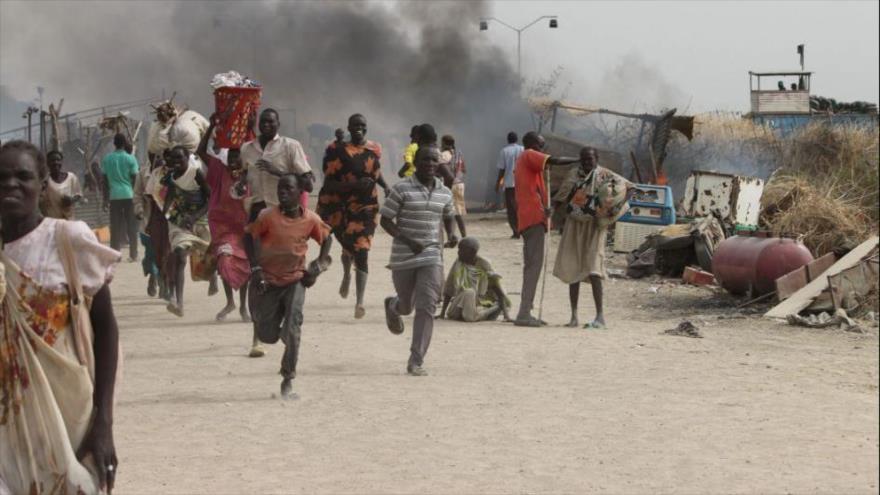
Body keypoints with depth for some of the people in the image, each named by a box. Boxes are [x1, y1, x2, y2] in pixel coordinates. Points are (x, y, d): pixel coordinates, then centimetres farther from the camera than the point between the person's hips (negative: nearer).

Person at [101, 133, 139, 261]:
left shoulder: (107, 159, 5)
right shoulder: (130, 159, -3)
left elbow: (104, 181, 7)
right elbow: (135, 179, -3)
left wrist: (106, 199, 13)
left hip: (114, 196, 2)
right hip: (129, 195, -2)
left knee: (115, 227, 5)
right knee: (132, 227, 4)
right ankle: (133, 255, 4)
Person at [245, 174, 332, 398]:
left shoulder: (311, 219, -9)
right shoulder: (268, 216, -15)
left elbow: (326, 239, 9)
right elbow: (250, 237, -4)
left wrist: (319, 266, -3)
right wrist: (255, 269, -12)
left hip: (295, 280, 0)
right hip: (268, 280, 0)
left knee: (292, 330, -16)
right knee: (267, 335, 4)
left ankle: (288, 378, -2)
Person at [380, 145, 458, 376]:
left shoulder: (444, 193, 5)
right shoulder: (402, 189, -9)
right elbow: (385, 220, -7)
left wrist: (451, 235, 2)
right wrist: (408, 241, -19)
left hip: (431, 256, 2)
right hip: (403, 256, -2)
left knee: (426, 308, -10)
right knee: (407, 306, 14)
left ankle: (416, 361, -6)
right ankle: (393, 306, 53)